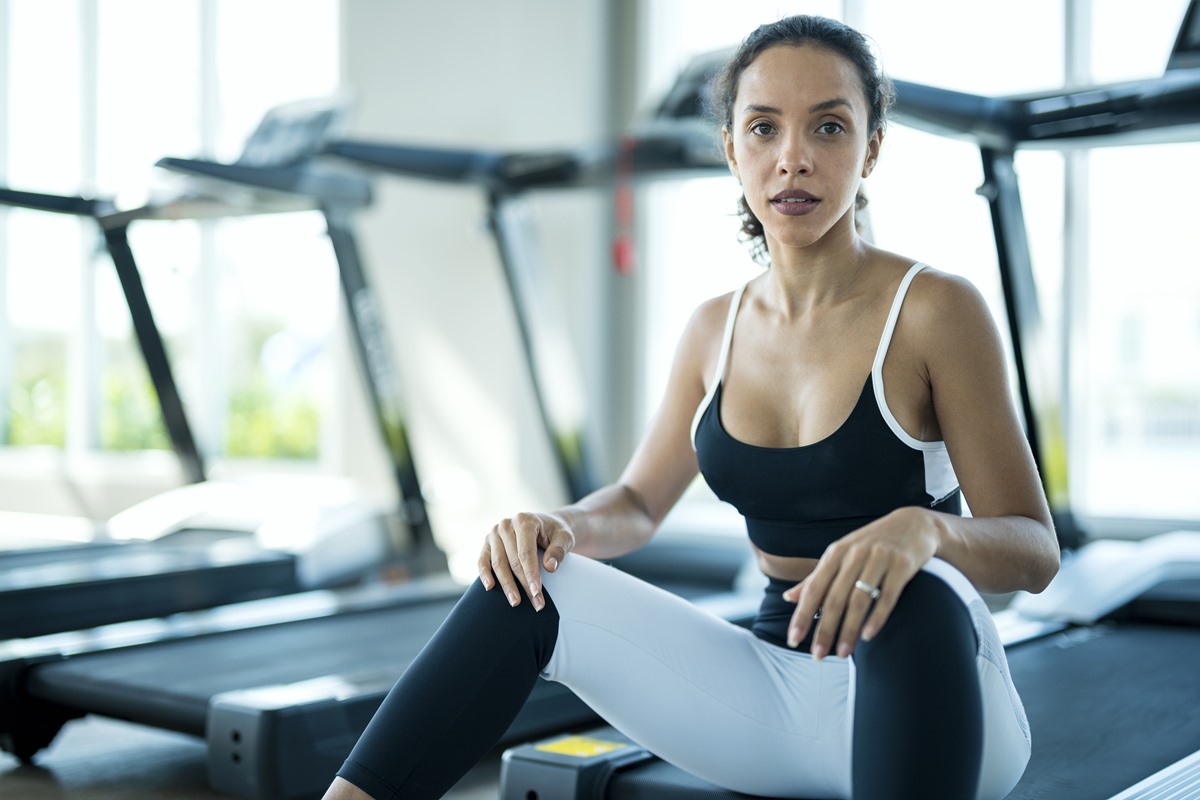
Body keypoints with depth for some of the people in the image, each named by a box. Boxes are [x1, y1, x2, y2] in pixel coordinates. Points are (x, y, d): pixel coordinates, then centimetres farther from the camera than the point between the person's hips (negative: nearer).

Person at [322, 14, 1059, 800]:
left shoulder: (935, 310, -11)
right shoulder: (717, 330, 5)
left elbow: (1035, 550, -11)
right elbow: (637, 503, 15)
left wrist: (920, 528, -34)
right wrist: (562, 526, -10)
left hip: (921, 686, -4)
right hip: (776, 693, 5)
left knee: (914, 594, -39)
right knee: (529, 584, -13)